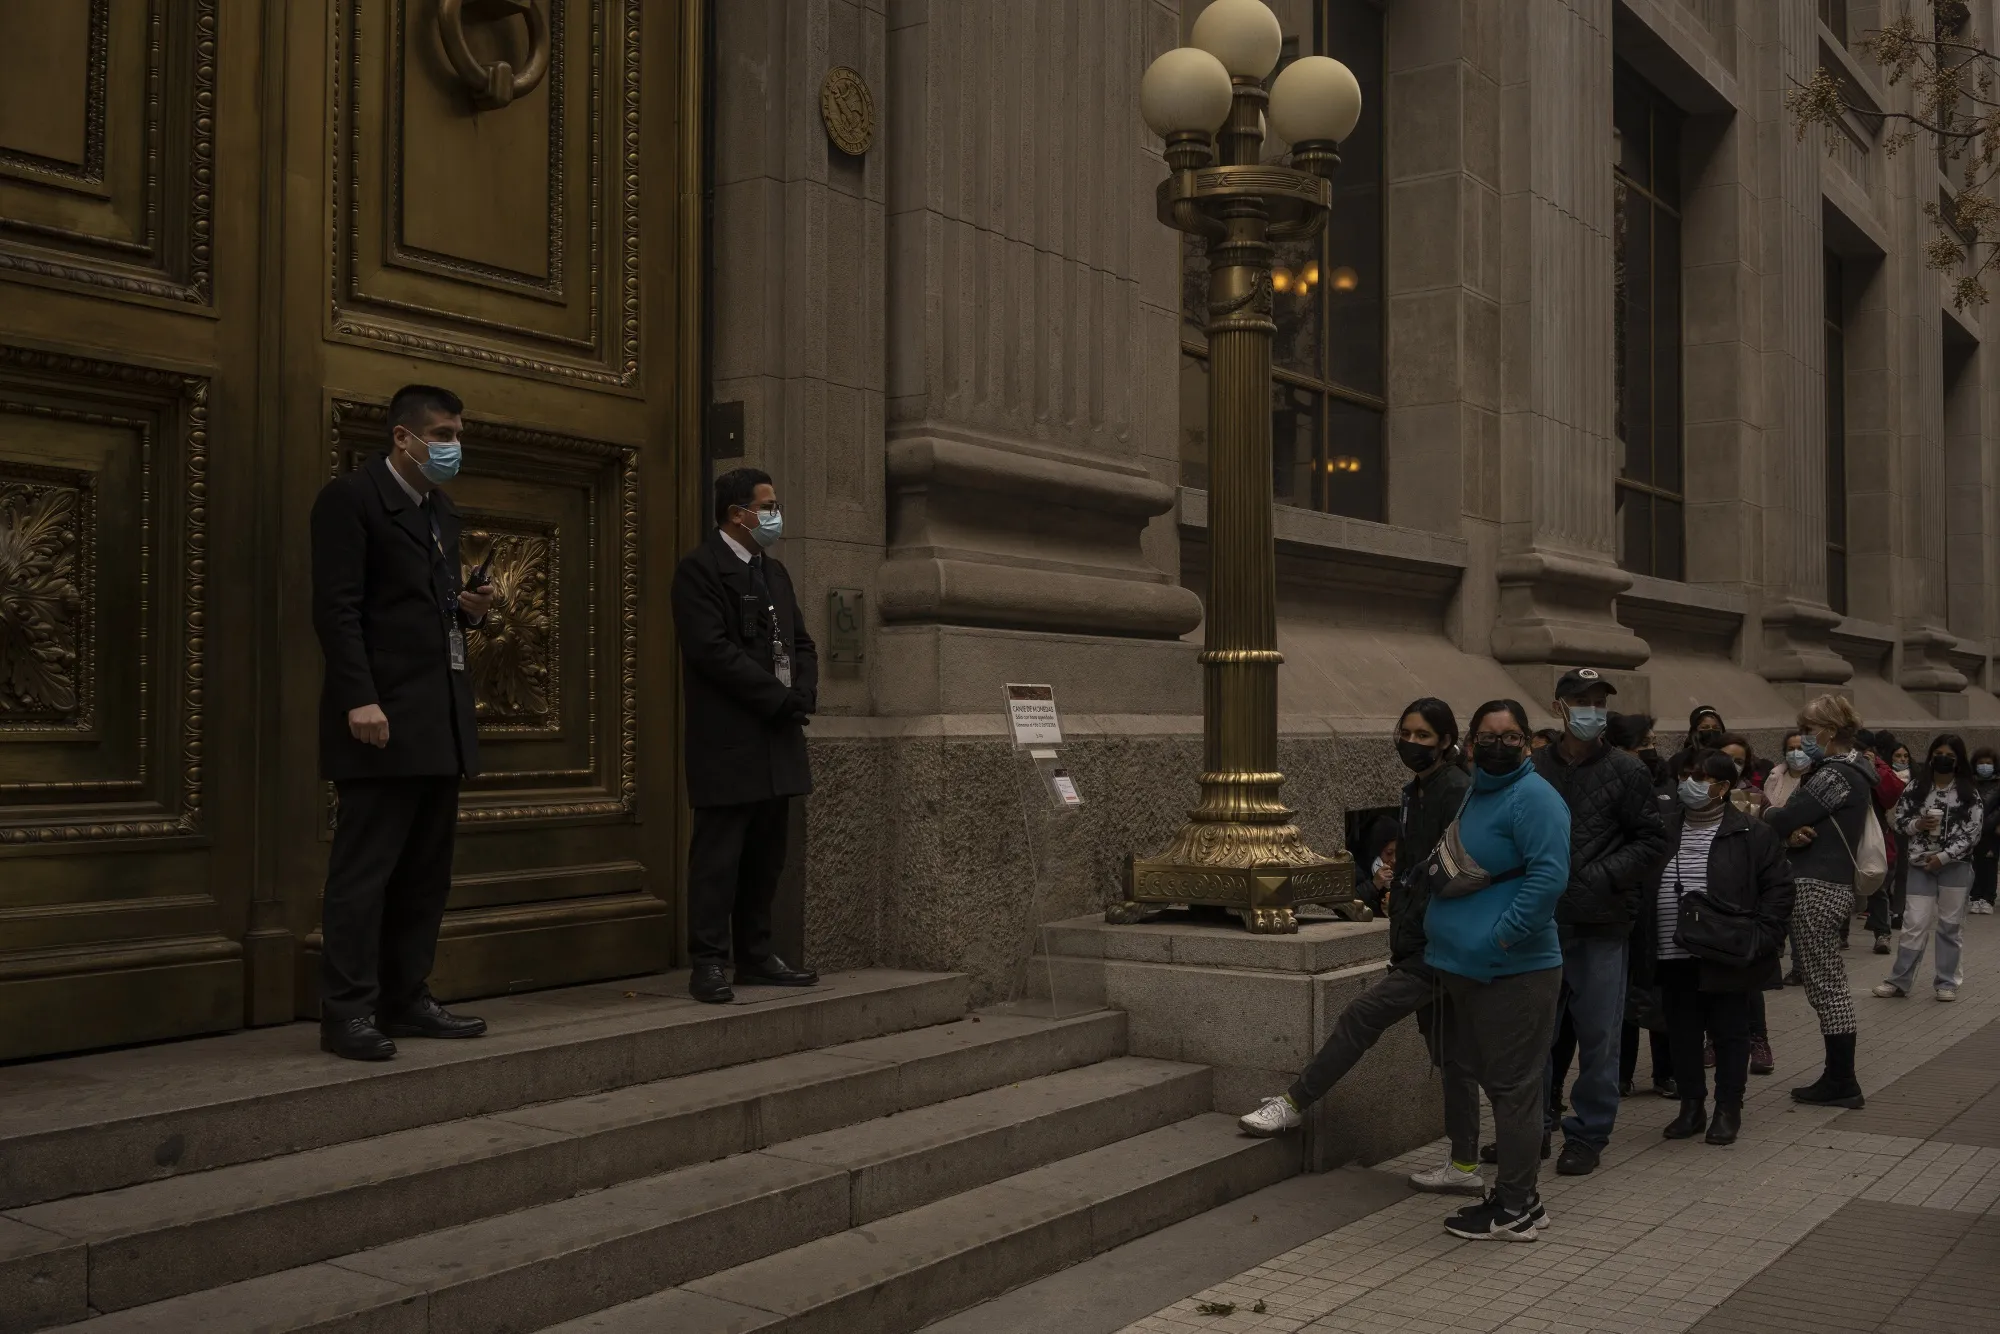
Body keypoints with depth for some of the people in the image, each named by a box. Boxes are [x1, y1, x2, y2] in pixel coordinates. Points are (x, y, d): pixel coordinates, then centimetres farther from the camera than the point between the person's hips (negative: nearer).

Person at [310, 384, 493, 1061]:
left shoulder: (441, 510, 20)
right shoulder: (351, 498, -5)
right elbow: (337, 608, -12)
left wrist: (467, 607, 6)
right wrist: (360, 699, -20)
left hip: (440, 720, 9)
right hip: (385, 713, -9)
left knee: (427, 871, 10)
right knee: (363, 868, -6)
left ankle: (406, 1000, 18)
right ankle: (347, 1012, 0)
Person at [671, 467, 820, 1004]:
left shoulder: (773, 571, 18)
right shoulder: (700, 568, -8)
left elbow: (800, 643, 18)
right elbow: (713, 649, -18)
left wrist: (802, 696, 0)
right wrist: (779, 699, -15)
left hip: (777, 739, 8)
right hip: (728, 743, -8)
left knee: (766, 856, 11)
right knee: (718, 854, -5)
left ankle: (756, 957, 19)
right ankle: (708, 964, 1)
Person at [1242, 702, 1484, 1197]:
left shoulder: (1456, 793, -14)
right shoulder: (1416, 792, 15)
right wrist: (1389, 890, 10)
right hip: (1421, 943, 10)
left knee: (1361, 1017, -5)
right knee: (1449, 1054, 12)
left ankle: (1294, 1104, 7)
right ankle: (1464, 1166, 19)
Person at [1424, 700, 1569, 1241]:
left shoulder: (1533, 798, -11)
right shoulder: (1471, 793, 16)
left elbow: (1549, 876, -22)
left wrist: (1500, 937, -22)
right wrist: (1444, 941, 17)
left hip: (1513, 972, -9)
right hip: (1467, 968, 9)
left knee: (1513, 1087, -1)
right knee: (1495, 1083, 16)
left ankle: (1515, 1209, 8)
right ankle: (1516, 1193, 28)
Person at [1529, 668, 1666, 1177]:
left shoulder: (1625, 771, -1)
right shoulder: (1535, 768, 4)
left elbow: (1651, 840, -2)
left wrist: (1602, 876, -13)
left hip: (1601, 924, -2)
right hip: (1542, 921, 2)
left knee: (1598, 1034, 5)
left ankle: (1587, 1134, 19)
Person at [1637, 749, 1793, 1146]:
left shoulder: (1752, 833, -3)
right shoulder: (1664, 829, 8)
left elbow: (1778, 887, -3)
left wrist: (1761, 936, -13)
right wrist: (1641, 942, 4)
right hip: (1674, 957, 4)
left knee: (1729, 1033, 6)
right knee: (1682, 1034, 11)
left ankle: (1728, 1110, 17)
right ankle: (1691, 1106, 23)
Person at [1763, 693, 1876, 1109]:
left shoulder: (1834, 776, -16)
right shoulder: (1851, 771, 16)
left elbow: (1779, 822, -17)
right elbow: (1813, 824, 13)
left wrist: (1770, 814, 4)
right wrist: (1795, 833, -8)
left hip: (1817, 887, -10)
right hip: (1835, 883, 10)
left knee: (1825, 987, -3)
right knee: (1830, 986, 13)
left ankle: (1841, 1083, 3)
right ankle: (1838, 1077, 19)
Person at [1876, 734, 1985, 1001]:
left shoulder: (1969, 791, -2)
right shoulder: (1916, 787, 3)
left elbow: (1973, 832, -6)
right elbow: (1898, 819, 8)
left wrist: (1943, 856, -13)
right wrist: (1917, 824, -13)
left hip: (1956, 866, -1)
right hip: (1920, 864, 1)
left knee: (1950, 925, 8)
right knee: (1914, 924, 0)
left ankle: (1946, 982, 18)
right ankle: (1899, 980, 7)